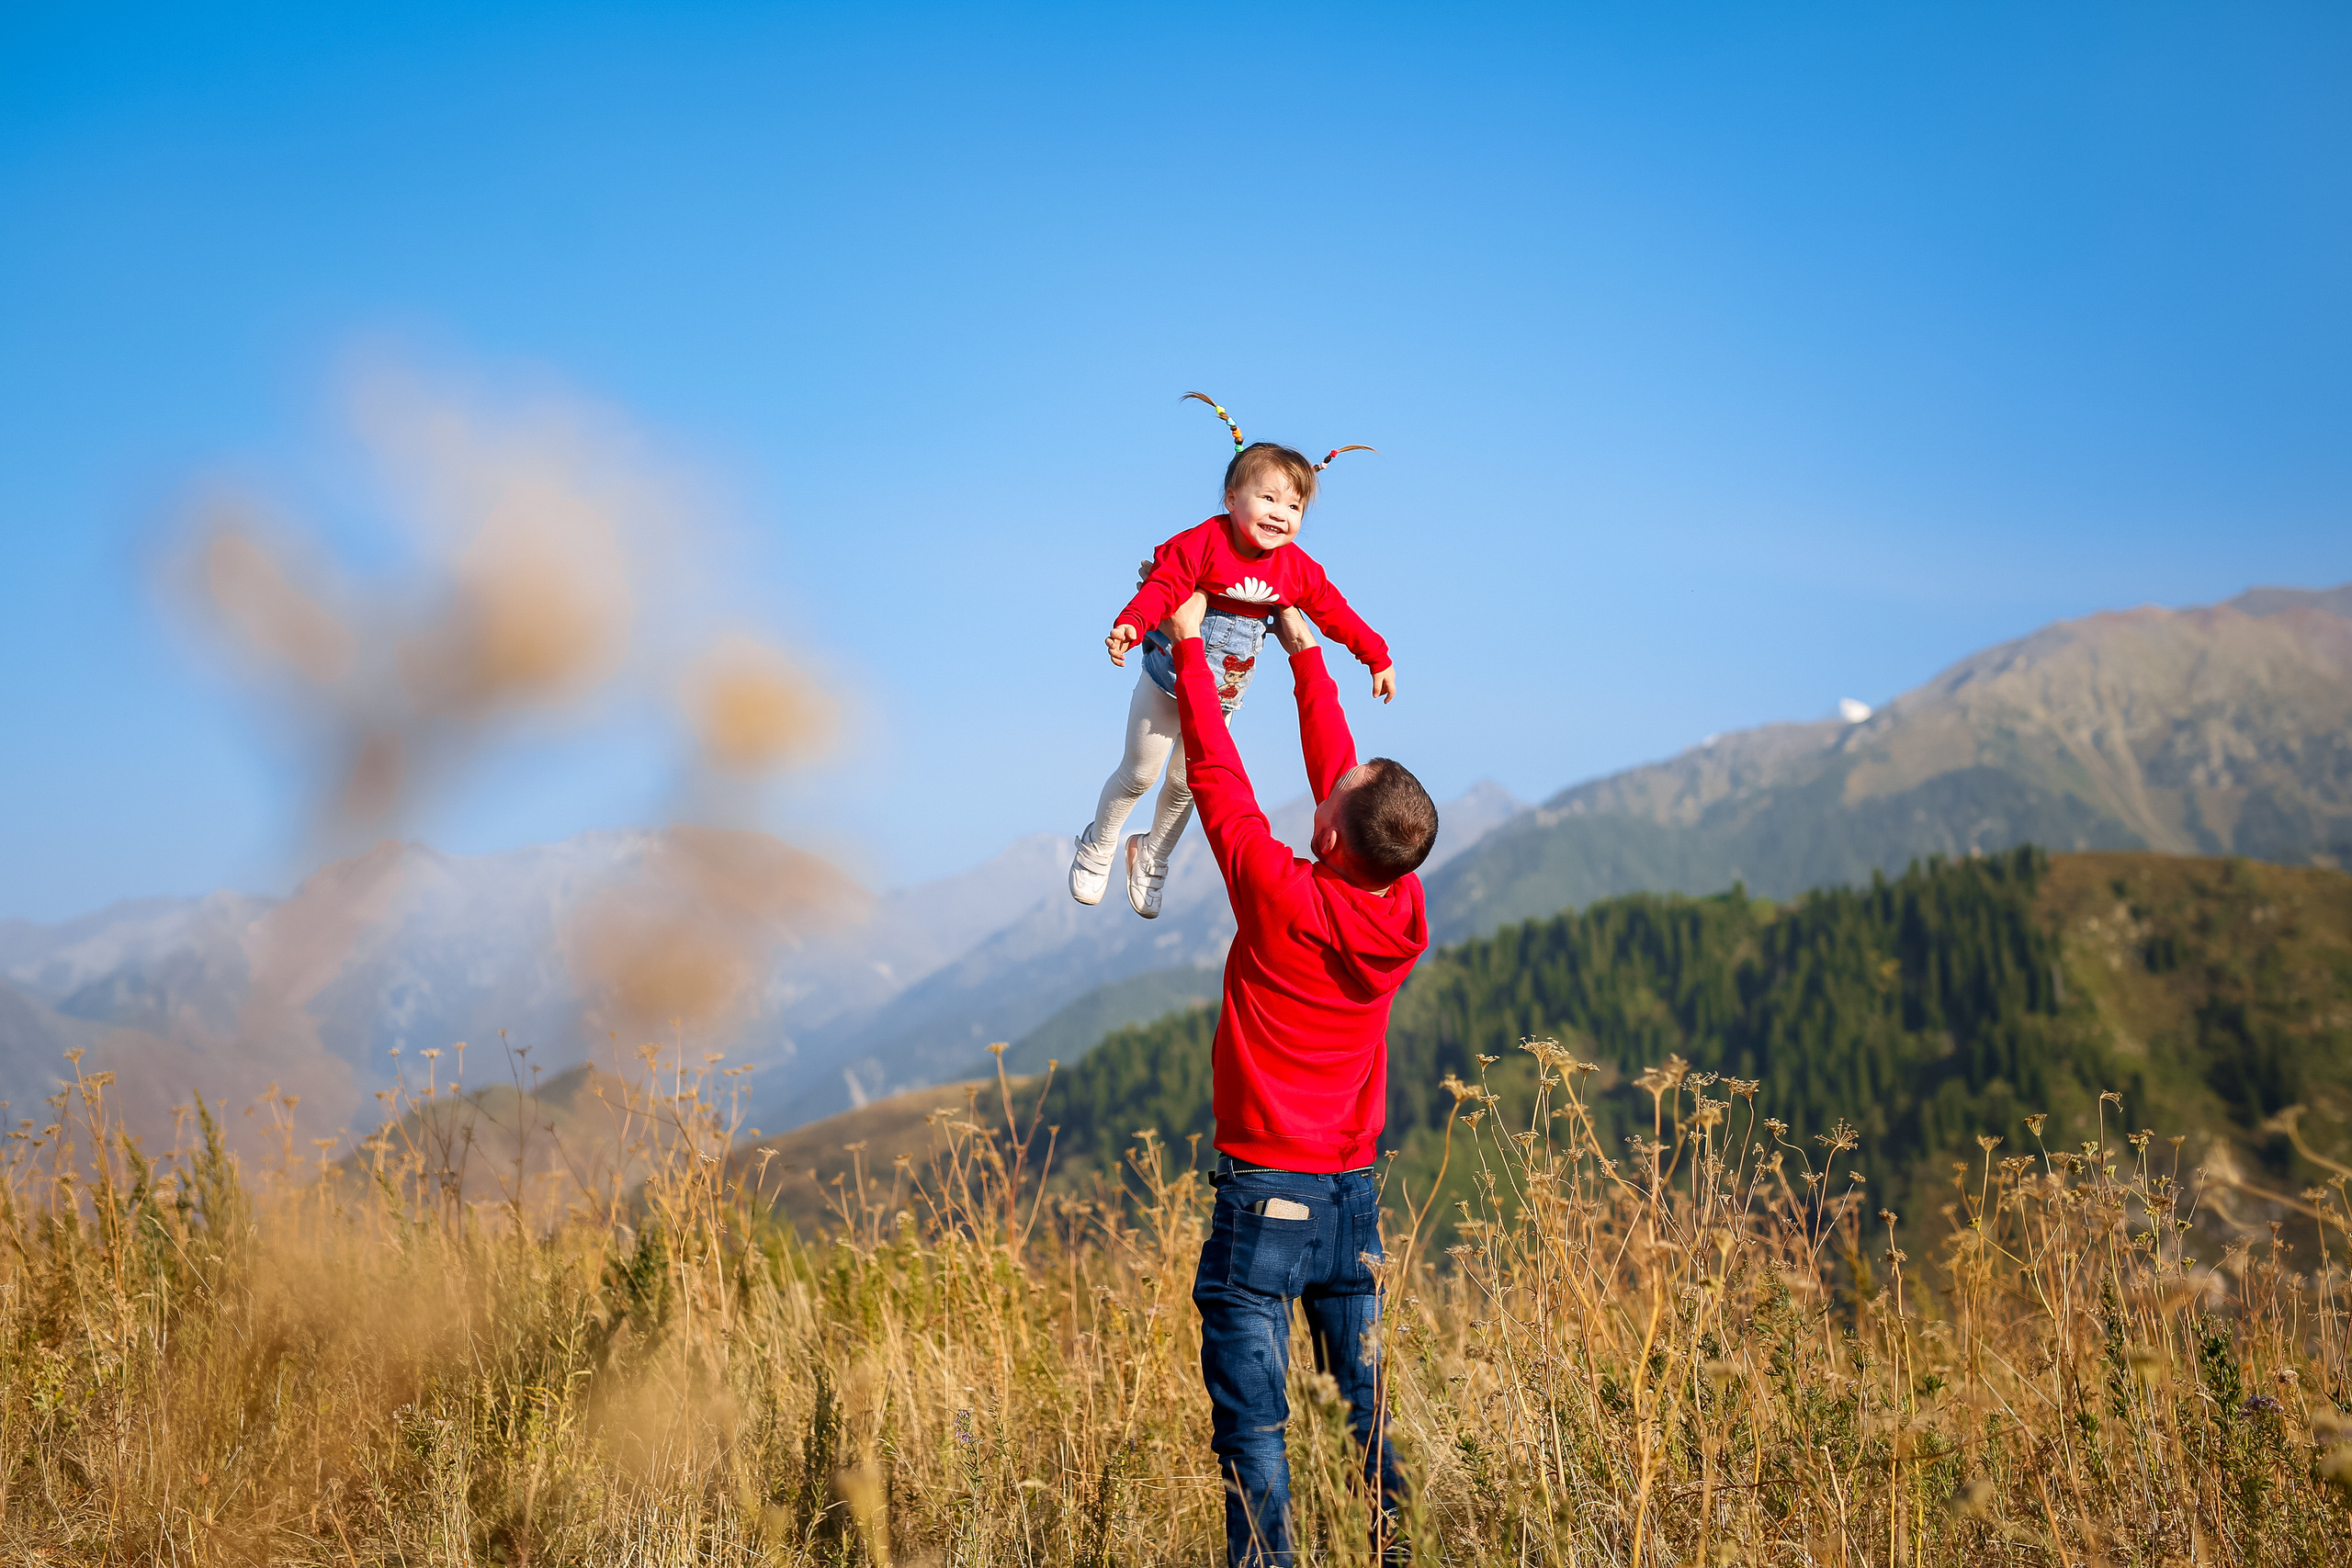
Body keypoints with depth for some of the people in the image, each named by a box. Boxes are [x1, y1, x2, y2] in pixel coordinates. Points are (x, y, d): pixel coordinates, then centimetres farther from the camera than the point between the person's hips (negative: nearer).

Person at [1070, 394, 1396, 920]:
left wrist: (1377, 657, 6)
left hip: (1221, 693, 4)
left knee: (1187, 782, 12)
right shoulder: (1205, 542, -25)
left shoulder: (1296, 569, -10)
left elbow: (1333, 611, 1)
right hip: (1166, 680, -4)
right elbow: (1164, 584, -31)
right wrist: (1131, 624, -49)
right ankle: (1096, 846, 33)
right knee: (1140, 772, 7)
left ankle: (1152, 856, 39)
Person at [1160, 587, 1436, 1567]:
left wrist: (1189, 646, 6)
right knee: (1367, 1403, 14)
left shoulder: (1283, 897, -18)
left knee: (1252, 1422, -2)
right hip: (1354, 1192, 6)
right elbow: (1337, 769, 11)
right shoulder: (1405, 915, -2)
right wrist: (1306, 655, 21)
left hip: (1264, 1191, -6)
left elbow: (1216, 775, -6)